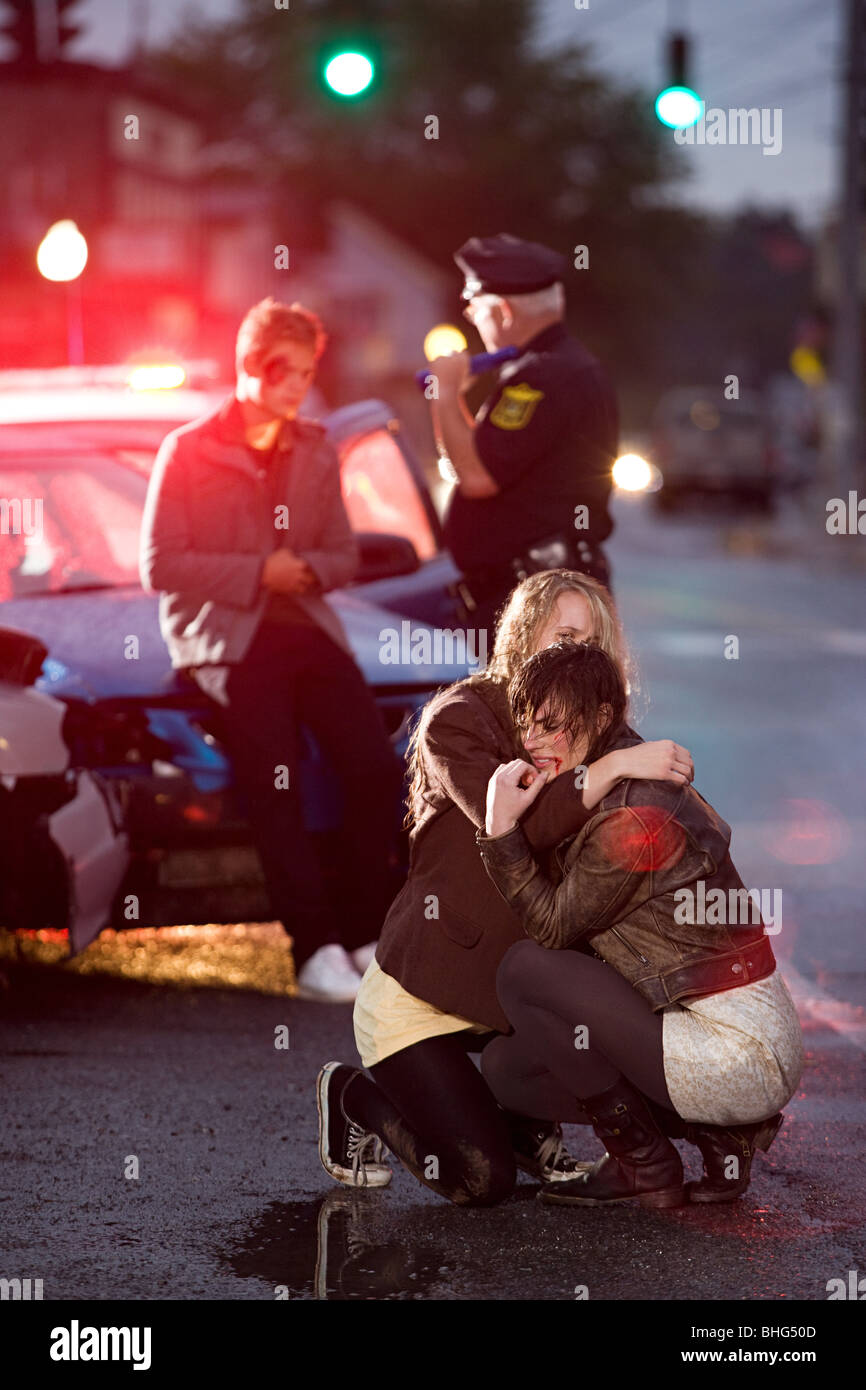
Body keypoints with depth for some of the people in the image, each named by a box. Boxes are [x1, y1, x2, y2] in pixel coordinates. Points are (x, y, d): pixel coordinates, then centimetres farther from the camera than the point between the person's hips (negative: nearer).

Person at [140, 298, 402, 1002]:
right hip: (225, 635, -5)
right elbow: (160, 565, -6)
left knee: (376, 766, -14)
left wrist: (308, 568, -4)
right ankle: (315, 944, -20)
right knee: (274, 782, -23)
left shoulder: (316, 454, 16)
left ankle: (365, 933, -6)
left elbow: (343, 554, 20)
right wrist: (257, 573, -11)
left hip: (306, 626, 5)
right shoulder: (189, 451, -1)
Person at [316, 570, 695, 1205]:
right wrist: (613, 768, -37)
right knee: (482, 1180, -16)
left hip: (510, 987, 6)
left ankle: (526, 1123, 6)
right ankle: (357, 1099, 13)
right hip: (415, 1001, -6)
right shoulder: (461, 718, -13)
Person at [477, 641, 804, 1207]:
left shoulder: (632, 820, -20)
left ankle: (643, 1164, -3)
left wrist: (503, 828, -13)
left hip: (737, 1055, -10)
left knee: (526, 968, -14)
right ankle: (725, 1135, 10)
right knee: (505, 1065, 11)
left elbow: (553, 925, -11)